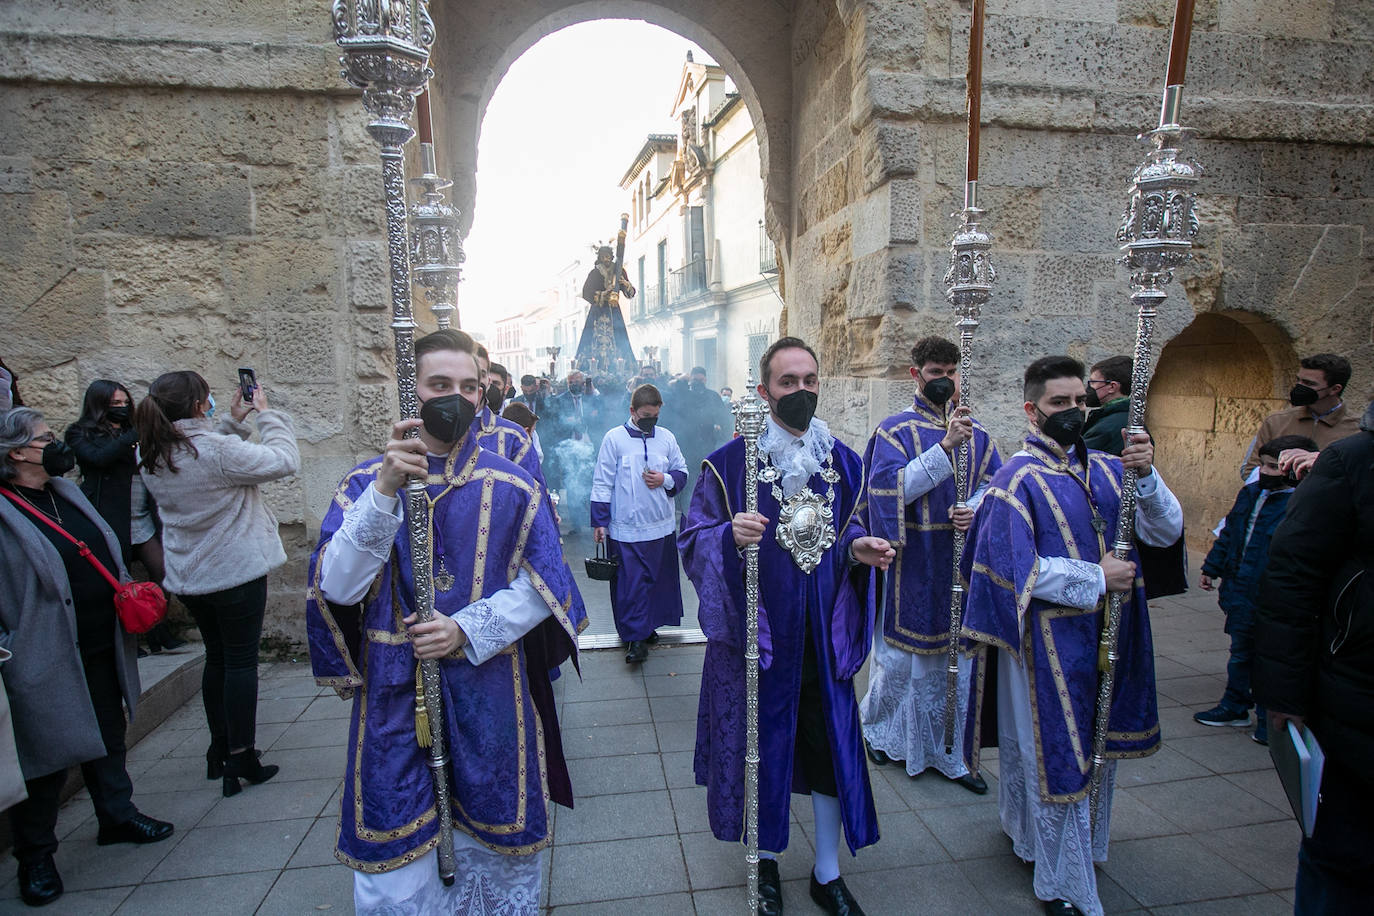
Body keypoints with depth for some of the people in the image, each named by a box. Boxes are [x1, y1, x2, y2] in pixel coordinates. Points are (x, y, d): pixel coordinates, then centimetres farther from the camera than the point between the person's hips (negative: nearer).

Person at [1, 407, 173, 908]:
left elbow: (105, 552, 17)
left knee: (108, 735, 20)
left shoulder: (66, 491, 8)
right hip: (47, 658, -7)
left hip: (102, 645, 7)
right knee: (47, 754, 6)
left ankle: (117, 815, 38)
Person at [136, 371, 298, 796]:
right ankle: (241, 760, 9)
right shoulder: (217, 450, -24)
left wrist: (233, 421, 11)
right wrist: (267, 414, -7)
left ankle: (219, 751, 32)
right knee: (241, 661, 2)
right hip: (237, 571, -7)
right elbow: (284, 460, -18)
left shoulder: (151, 457, 1)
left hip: (188, 577, 8)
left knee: (216, 657, 20)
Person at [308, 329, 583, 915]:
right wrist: (385, 490, -25)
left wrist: (467, 629, -16)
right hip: (395, 697, 0)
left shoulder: (512, 488, -2)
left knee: (492, 847, 14)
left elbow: (539, 589, -2)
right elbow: (337, 587, -13)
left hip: (490, 696, 0)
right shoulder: (367, 482, -1)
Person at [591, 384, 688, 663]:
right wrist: (599, 521, -4)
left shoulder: (667, 437, 6)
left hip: (662, 525, 4)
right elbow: (602, 482, -2)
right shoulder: (615, 438, -3)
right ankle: (635, 637, 8)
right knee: (630, 582, -2)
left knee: (658, 579, 12)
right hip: (625, 527, -4)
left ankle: (648, 625, 29)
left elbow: (682, 473, 14)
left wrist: (665, 480, -8)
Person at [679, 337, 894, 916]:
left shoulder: (842, 460, 4)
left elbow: (849, 528, 14)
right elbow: (694, 537, -8)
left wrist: (857, 548, -8)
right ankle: (767, 861, 37)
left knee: (831, 742, 11)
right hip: (757, 630, -3)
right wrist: (731, 537, -28)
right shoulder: (730, 462, -8)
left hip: (824, 631, 3)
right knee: (762, 741, 11)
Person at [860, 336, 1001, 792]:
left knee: (956, 654, 11)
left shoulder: (976, 433, 8)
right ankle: (879, 726, 34)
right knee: (900, 655, 8)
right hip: (911, 564, -4)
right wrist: (945, 447, -26)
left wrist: (973, 509, -12)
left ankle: (949, 753, 27)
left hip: (961, 560, 4)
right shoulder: (895, 431, -7)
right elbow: (889, 488, -20)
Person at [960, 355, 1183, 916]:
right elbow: (1013, 568, -20)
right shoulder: (1019, 481, -14)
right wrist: (1095, 579, -18)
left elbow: (1166, 531, -2)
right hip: (1049, 641, -7)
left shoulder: (1106, 470, 5)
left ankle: (1026, 830, 43)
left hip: (1106, 635, 7)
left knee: (1096, 745, 20)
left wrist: (1147, 476, -18)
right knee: (1056, 756, 5)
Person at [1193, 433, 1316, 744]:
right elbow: (1229, 533, 17)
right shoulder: (1250, 494, 6)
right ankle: (1235, 707, 36)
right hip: (1241, 596, 7)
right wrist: (1212, 568, 19)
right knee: (1241, 655, 21)